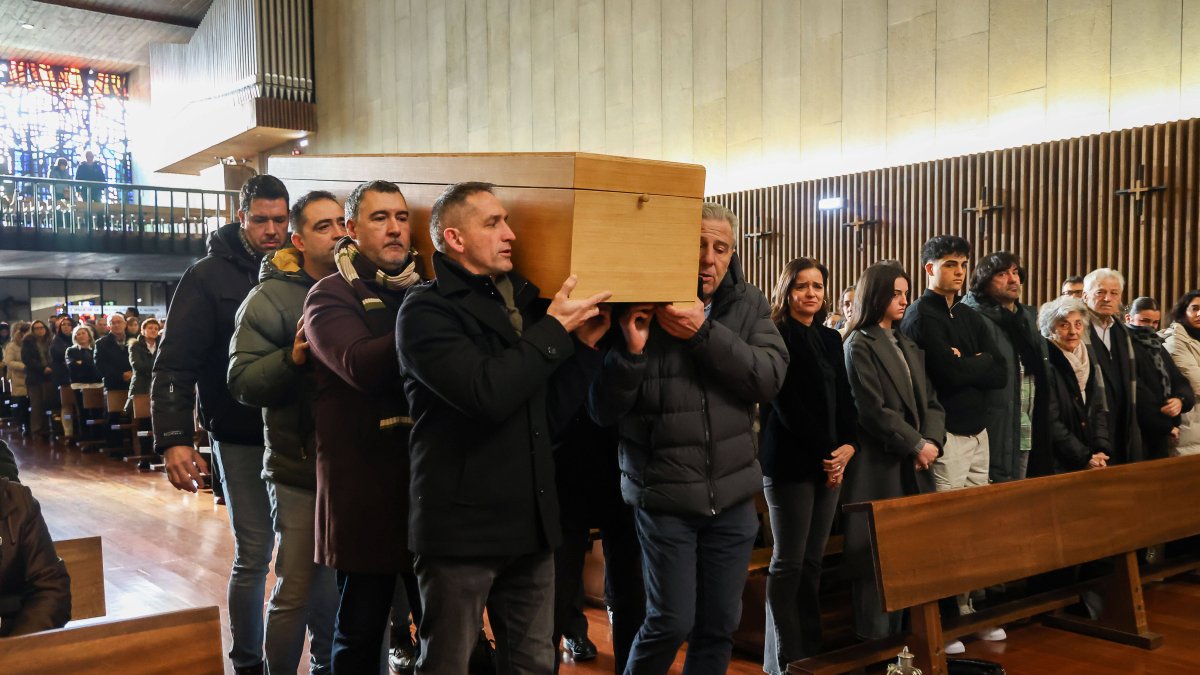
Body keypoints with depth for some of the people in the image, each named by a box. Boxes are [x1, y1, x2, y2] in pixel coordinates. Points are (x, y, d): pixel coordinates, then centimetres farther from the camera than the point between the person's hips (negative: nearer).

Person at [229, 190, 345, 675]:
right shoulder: (269, 298, -5)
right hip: (300, 471, -4)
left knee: (338, 585, 17)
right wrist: (293, 357, -28)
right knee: (297, 592, 1)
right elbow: (242, 383, -14)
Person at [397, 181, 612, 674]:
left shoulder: (525, 307, 11)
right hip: (460, 524, -6)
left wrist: (585, 343, 1)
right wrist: (555, 327, -16)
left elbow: (549, 420, 11)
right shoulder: (426, 311, -10)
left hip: (530, 522, 6)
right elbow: (486, 394, -26)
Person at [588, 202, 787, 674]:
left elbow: (769, 379, -12)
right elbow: (604, 412, -7)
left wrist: (703, 332, -21)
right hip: (664, 495, -3)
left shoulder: (748, 305, 3)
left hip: (733, 494, 3)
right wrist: (632, 348, -23)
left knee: (720, 624, 12)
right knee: (672, 622, 0)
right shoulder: (642, 309, -6)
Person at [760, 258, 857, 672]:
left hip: (830, 461, 6)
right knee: (789, 563, -2)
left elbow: (844, 399, 12)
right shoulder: (777, 337, -6)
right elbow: (787, 405, -12)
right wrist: (825, 452, -10)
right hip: (791, 461, -6)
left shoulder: (831, 339, 14)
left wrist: (848, 445, -5)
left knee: (813, 560, 10)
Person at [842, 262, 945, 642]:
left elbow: (930, 401, 13)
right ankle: (876, 646, 7)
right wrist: (917, 445, -12)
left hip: (915, 467, 7)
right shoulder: (859, 346, -5)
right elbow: (873, 410, -12)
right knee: (878, 558, -2)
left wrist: (933, 442, -5)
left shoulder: (910, 346, 18)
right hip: (879, 468, -6)